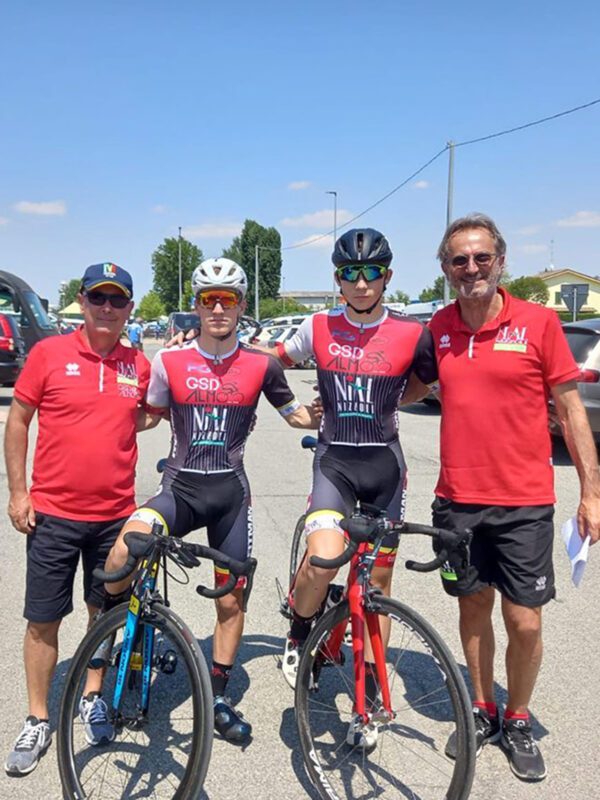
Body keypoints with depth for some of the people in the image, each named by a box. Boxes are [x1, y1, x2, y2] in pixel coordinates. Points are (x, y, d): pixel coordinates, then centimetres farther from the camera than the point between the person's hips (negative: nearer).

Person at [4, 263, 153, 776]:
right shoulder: (49, 353, -5)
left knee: (105, 611, 14)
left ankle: (93, 698, 36)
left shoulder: (139, 366, 1)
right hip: (53, 512, -2)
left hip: (115, 513, 2)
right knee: (44, 619, 7)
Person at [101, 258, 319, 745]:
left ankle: (219, 696, 31)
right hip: (180, 487, -1)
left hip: (230, 490, 1)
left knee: (231, 600, 9)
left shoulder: (260, 366, -2)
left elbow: (299, 415, 11)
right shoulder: (170, 361, -2)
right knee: (124, 551, -29)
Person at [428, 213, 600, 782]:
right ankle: (482, 710, 36)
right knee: (473, 609, 15)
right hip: (458, 500, 3)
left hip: (524, 503, -2)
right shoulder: (438, 328, 2)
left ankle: (518, 722, 29)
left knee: (525, 623, 3)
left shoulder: (538, 322, -7)